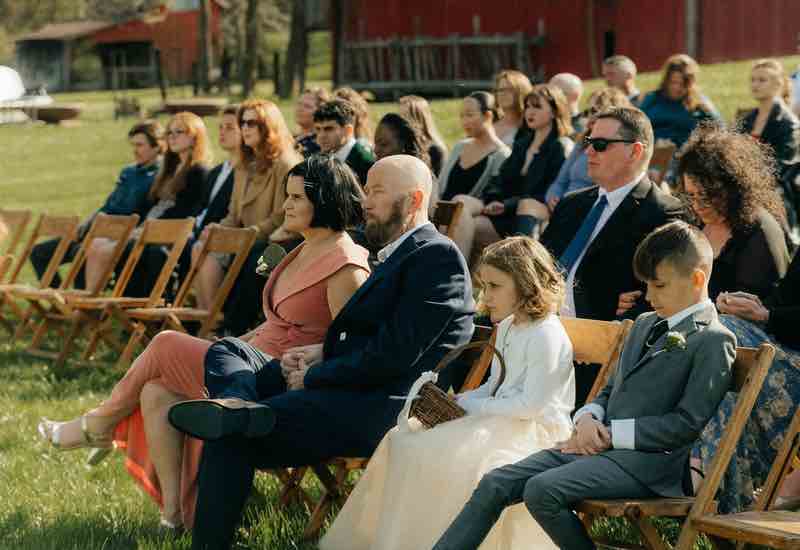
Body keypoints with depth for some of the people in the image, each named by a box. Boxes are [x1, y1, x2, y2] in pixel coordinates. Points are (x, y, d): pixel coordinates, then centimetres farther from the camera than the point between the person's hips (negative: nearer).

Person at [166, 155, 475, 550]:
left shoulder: (438, 257, -10)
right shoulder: (397, 254, 22)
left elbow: (395, 354, -18)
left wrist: (314, 376, -10)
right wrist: (321, 352, 6)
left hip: (382, 409, -11)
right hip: (355, 389, 11)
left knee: (229, 437, -22)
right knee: (225, 351, 4)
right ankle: (240, 406, -27)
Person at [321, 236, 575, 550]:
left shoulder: (547, 335, -16)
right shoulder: (507, 327, 15)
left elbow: (531, 404, -21)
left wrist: (472, 407, -15)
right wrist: (460, 400, 4)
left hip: (535, 430, -10)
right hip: (501, 417, 10)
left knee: (449, 457, -30)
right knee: (403, 440, 1)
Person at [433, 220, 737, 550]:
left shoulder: (713, 340, -5)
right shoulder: (645, 325, 23)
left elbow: (687, 424, -12)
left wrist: (611, 433, -12)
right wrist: (588, 418, 3)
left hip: (647, 460, -8)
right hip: (597, 446, 8)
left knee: (542, 489, -29)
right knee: (494, 485, -7)